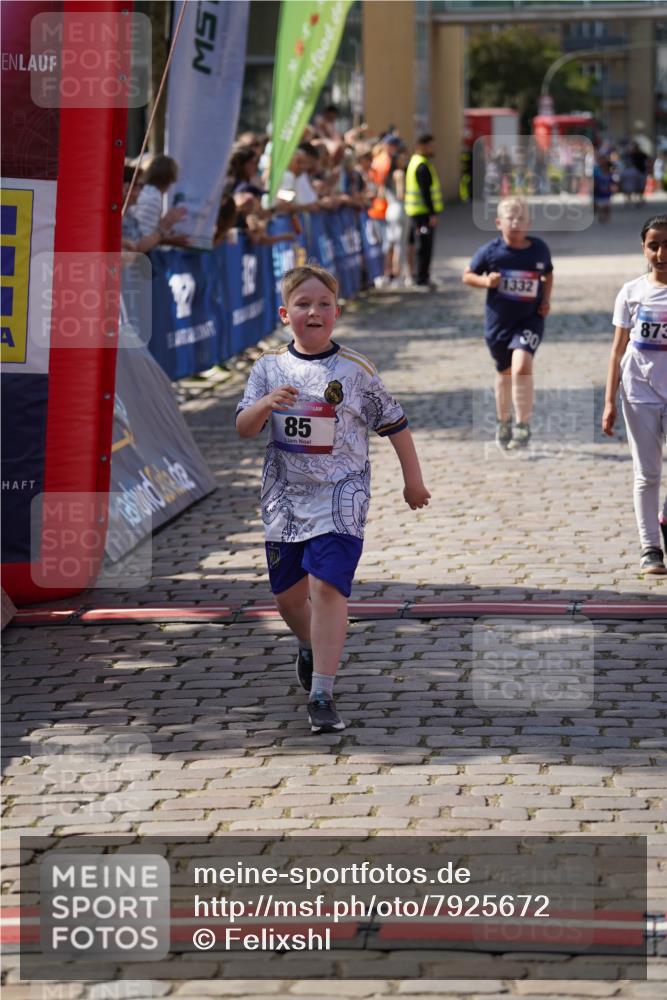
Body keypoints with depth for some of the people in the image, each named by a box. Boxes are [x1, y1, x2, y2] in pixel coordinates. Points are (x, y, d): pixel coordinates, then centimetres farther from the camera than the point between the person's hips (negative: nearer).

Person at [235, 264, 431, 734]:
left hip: (339, 496, -3)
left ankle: (322, 695, -18)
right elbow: (244, 428, -5)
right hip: (285, 497, 3)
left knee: (327, 585, -18)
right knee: (288, 593, 12)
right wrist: (266, 405, -26)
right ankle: (311, 648, 47)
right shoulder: (270, 368, 2)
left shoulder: (355, 369, -4)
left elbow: (394, 422, 5)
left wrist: (413, 479, 9)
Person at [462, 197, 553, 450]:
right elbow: (467, 275, 2)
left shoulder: (540, 249, -4)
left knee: (521, 365, -23)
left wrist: (546, 299, 0)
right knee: (505, 373, 18)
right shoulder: (490, 251, -9)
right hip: (498, 321, 1)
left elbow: (548, 275, 15)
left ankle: (523, 426, -15)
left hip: (530, 319, -1)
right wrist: (485, 281, -17)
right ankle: (503, 422, 43)